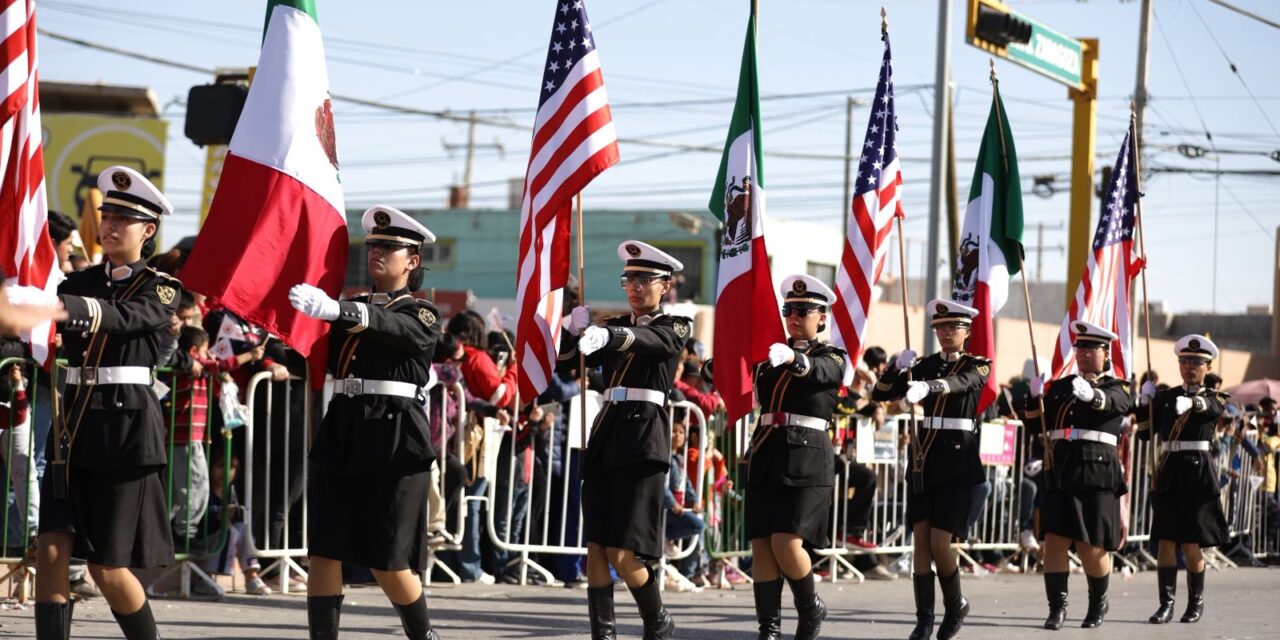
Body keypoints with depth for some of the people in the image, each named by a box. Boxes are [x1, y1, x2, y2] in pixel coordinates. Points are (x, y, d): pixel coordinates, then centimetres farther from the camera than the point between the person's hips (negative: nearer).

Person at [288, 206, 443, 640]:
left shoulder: (422, 317, 0)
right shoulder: (351, 308, 17)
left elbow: (388, 325, -23)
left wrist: (333, 310, -41)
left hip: (394, 442, -5)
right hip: (340, 439, 5)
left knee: (387, 562, -1)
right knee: (324, 552, -3)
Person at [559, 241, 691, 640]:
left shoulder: (675, 327, 2)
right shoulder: (614, 326, 18)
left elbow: (647, 340, -21)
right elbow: (565, 361, 11)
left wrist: (608, 335, -43)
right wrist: (574, 330, -11)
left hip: (643, 441, -6)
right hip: (605, 436, 6)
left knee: (625, 554, -9)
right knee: (596, 546, -1)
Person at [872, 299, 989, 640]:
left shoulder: (978, 366, -1)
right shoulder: (925, 365, 11)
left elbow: (959, 383, -25)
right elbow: (880, 394, 6)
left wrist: (927, 386, -45)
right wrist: (898, 367, -13)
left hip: (958, 463, -4)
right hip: (923, 460, 4)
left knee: (940, 544, -9)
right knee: (920, 538, -3)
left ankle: (956, 605, 15)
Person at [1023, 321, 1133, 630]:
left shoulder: (1117, 388, 4)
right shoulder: (1060, 386, 16)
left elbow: (1112, 403, -21)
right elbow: (1035, 428, 13)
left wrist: (1090, 394, -44)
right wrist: (1035, 398, -6)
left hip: (1097, 475, -3)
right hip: (1060, 475, 3)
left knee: (1092, 546, 0)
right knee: (1055, 540, -6)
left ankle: (1099, 602, 21)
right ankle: (1057, 607, -2)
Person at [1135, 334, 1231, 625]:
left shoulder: (1215, 398, 2)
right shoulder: (1164, 396, 10)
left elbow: (1212, 406, -23)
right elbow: (1145, 432, 8)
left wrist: (1191, 402, -43)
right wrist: (1146, 401, -4)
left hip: (1198, 472, -2)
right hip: (1169, 472, 3)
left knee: (1191, 544, -1)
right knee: (1166, 540, -3)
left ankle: (1196, 601, 16)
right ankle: (1166, 603, -1)